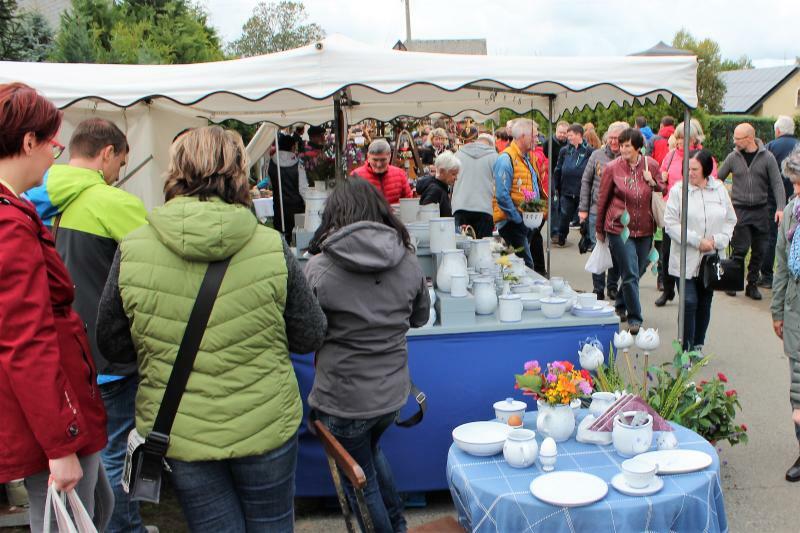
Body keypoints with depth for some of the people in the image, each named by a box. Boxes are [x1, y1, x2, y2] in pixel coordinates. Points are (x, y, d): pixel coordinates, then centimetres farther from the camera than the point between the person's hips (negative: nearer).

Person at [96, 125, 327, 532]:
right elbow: (310, 337, -4)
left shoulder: (132, 250, -12)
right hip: (265, 427, 0)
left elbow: (113, 346, 0)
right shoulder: (271, 246, -14)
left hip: (178, 433, 1)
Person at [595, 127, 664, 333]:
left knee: (638, 271, 14)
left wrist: (652, 182, -10)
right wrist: (599, 229, 10)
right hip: (620, 227, -3)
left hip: (644, 228, 4)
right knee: (630, 274, -8)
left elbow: (662, 191, 14)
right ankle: (635, 318, 2)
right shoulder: (613, 167, -6)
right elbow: (603, 199, 3)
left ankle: (620, 305, 37)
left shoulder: (651, 165, 1)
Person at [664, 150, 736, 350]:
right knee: (689, 302, -9)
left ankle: (698, 347, 25)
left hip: (712, 258, 4)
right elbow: (671, 223, -9)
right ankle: (686, 349, -1)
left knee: (705, 304, 12)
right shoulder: (678, 190, -5)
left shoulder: (720, 189, 5)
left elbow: (731, 220, 10)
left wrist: (717, 240, -7)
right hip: (686, 260, -4)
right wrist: (697, 241, -14)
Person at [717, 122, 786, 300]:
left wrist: (780, 208, -15)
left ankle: (752, 284, 19)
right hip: (739, 210, -1)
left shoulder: (767, 157, -3)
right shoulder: (733, 157, 0)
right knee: (740, 248, -7)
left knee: (759, 250, 6)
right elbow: (717, 180, 8)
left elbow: (777, 183, -5)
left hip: (760, 210, 1)